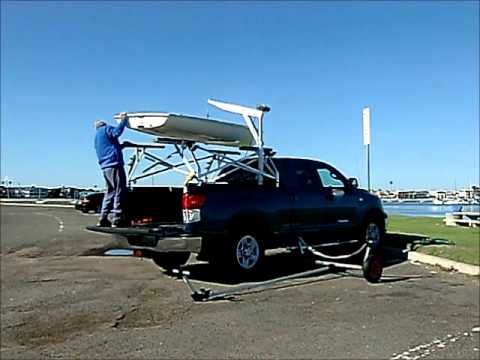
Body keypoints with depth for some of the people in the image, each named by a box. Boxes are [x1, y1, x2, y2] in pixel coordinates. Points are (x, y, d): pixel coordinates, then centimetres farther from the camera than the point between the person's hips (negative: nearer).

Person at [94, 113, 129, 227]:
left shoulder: (96, 136, 27)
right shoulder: (106, 128, 3)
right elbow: (116, 132, -18)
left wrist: (121, 145, 27)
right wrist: (123, 120, -10)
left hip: (105, 167, 9)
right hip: (114, 164, -9)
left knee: (110, 191, 15)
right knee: (119, 191, -8)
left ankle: (103, 219, 13)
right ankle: (117, 220, -11)